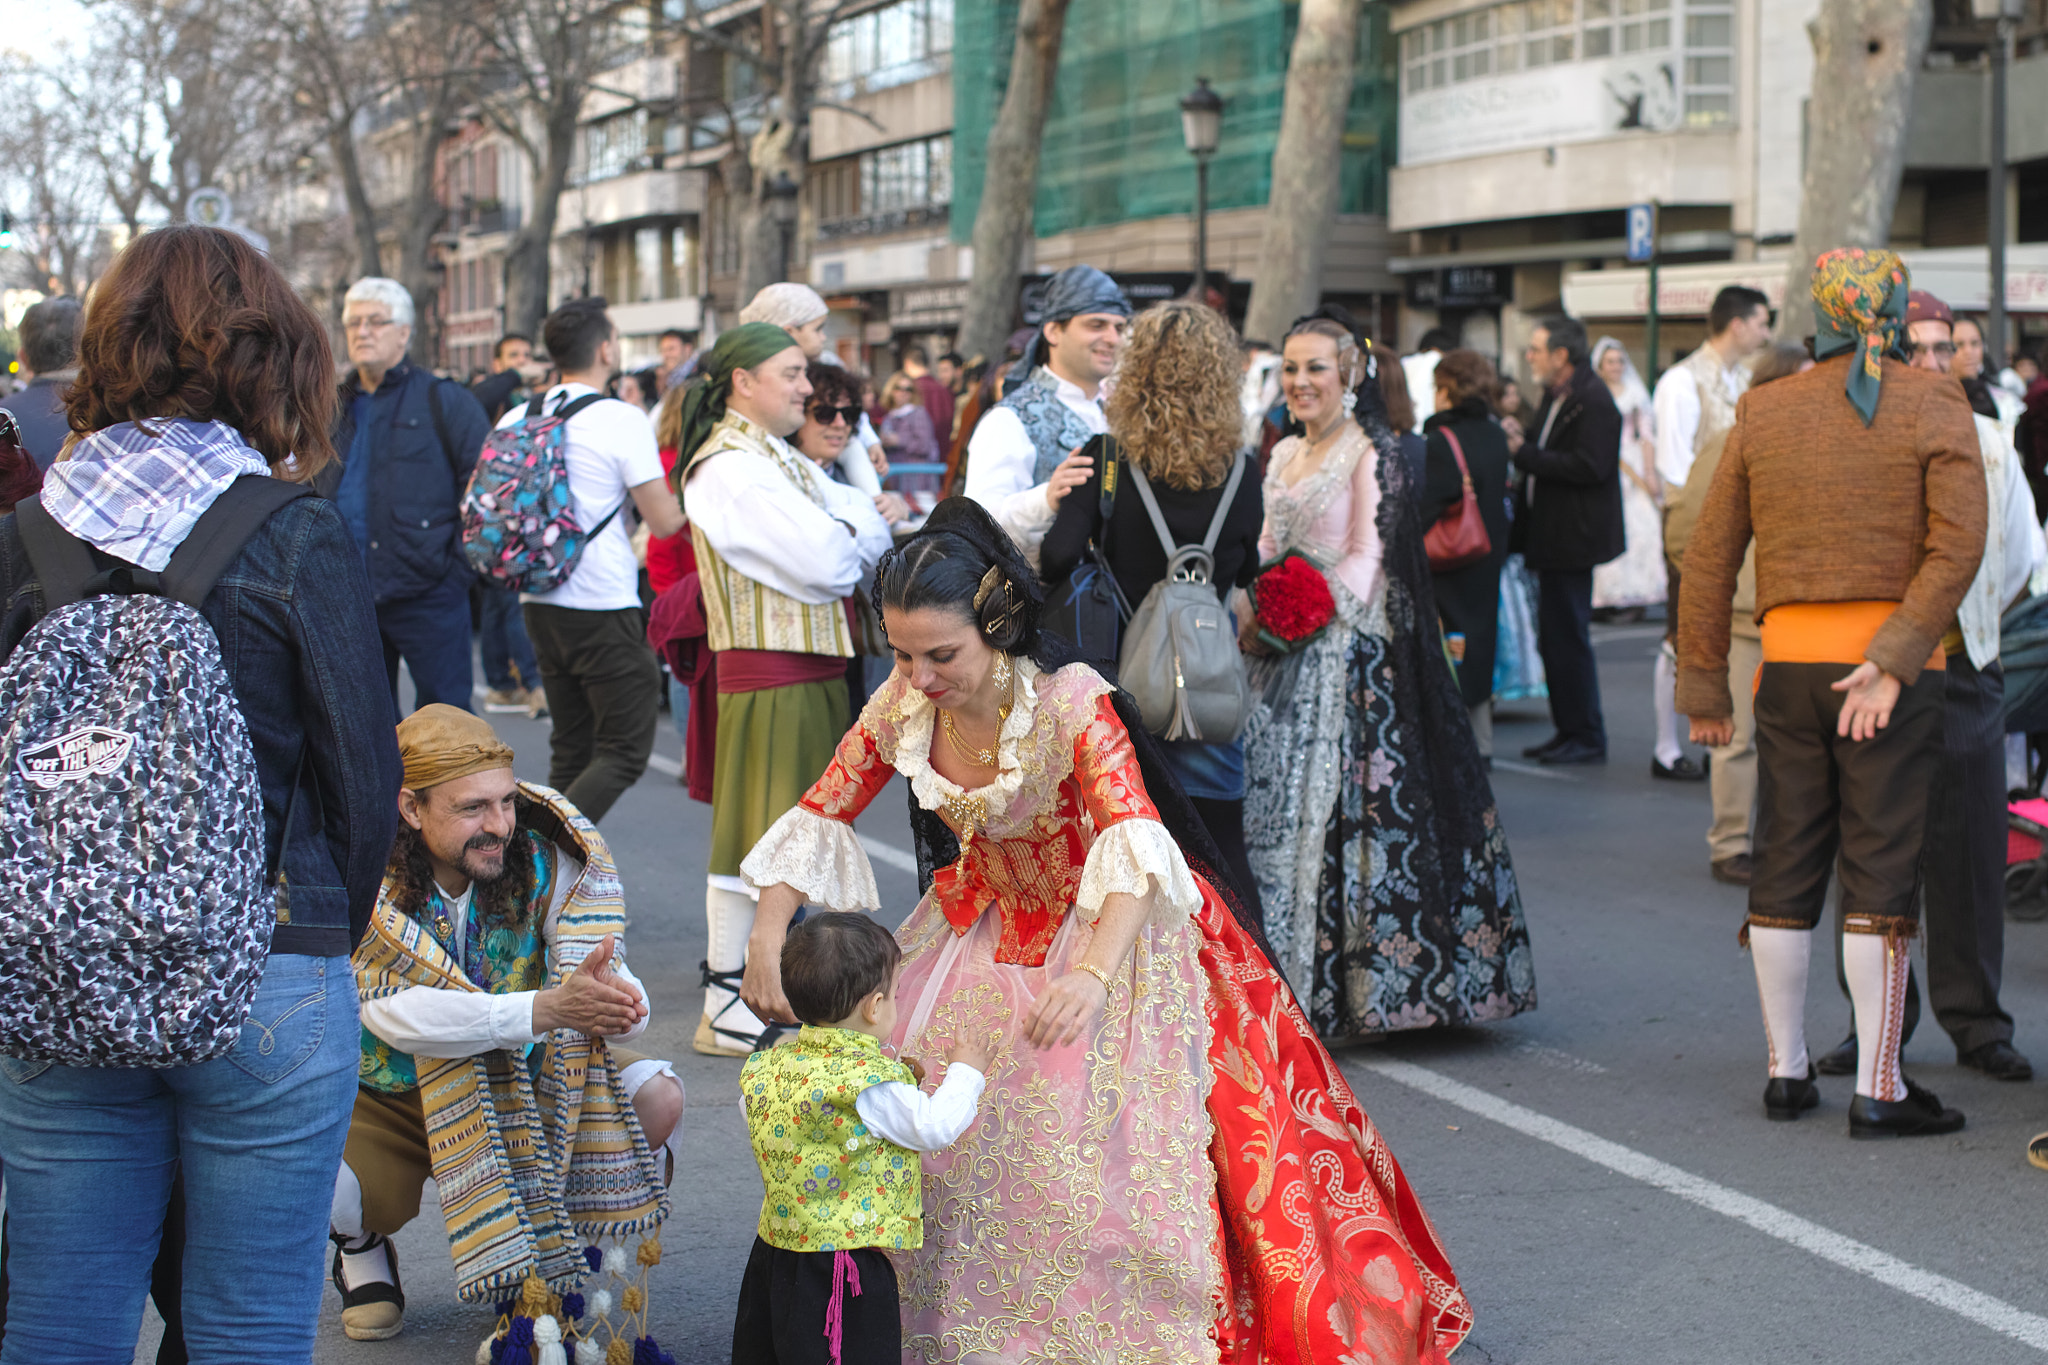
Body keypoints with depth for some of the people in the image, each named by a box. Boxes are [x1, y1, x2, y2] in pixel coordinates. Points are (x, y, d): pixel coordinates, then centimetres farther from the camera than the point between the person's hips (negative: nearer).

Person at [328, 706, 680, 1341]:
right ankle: (362, 1245, 9)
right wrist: (546, 1008, -49)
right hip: (388, 1104, -3)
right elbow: (395, 1013, -36)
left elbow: (607, 975, -24)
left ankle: (563, 1246, 9)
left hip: (521, 1088, 3)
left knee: (656, 1099, -20)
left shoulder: (542, 861, -16)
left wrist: (613, 1002, -51)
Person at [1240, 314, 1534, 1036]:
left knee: (1339, 802, -7)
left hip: (1347, 648, -7)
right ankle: (1281, 971, 12)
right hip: (1283, 654, 7)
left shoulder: (1371, 453, -6)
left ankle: (1339, 982, -3)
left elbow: (1368, 555, -11)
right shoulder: (1286, 455, 16)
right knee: (1275, 800, 6)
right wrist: (1253, 616, 1)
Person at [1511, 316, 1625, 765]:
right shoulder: (1556, 397, 16)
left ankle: (1587, 738, 1)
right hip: (1553, 537, 10)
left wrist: (1524, 454, -19)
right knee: (1554, 638, 13)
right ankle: (1569, 731, 20)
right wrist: (1520, 441, 2)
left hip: (1574, 540, -10)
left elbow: (1589, 466, -24)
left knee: (1568, 638, -6)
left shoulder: (1593, 401, -16)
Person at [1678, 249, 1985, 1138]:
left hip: (1788, 662, 3)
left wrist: (1703, 686, 12)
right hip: (1893, 666, -3)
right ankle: (1878, 1089, -2)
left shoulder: (1762, 414, 8)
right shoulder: (1935, 408, -1)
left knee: (1785, 868, 10)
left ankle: (1786, 1071, 15)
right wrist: (1893, 661, -16)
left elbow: (1710, 555, 7)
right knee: (1881, 872, -2)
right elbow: (1958, 546, -13)